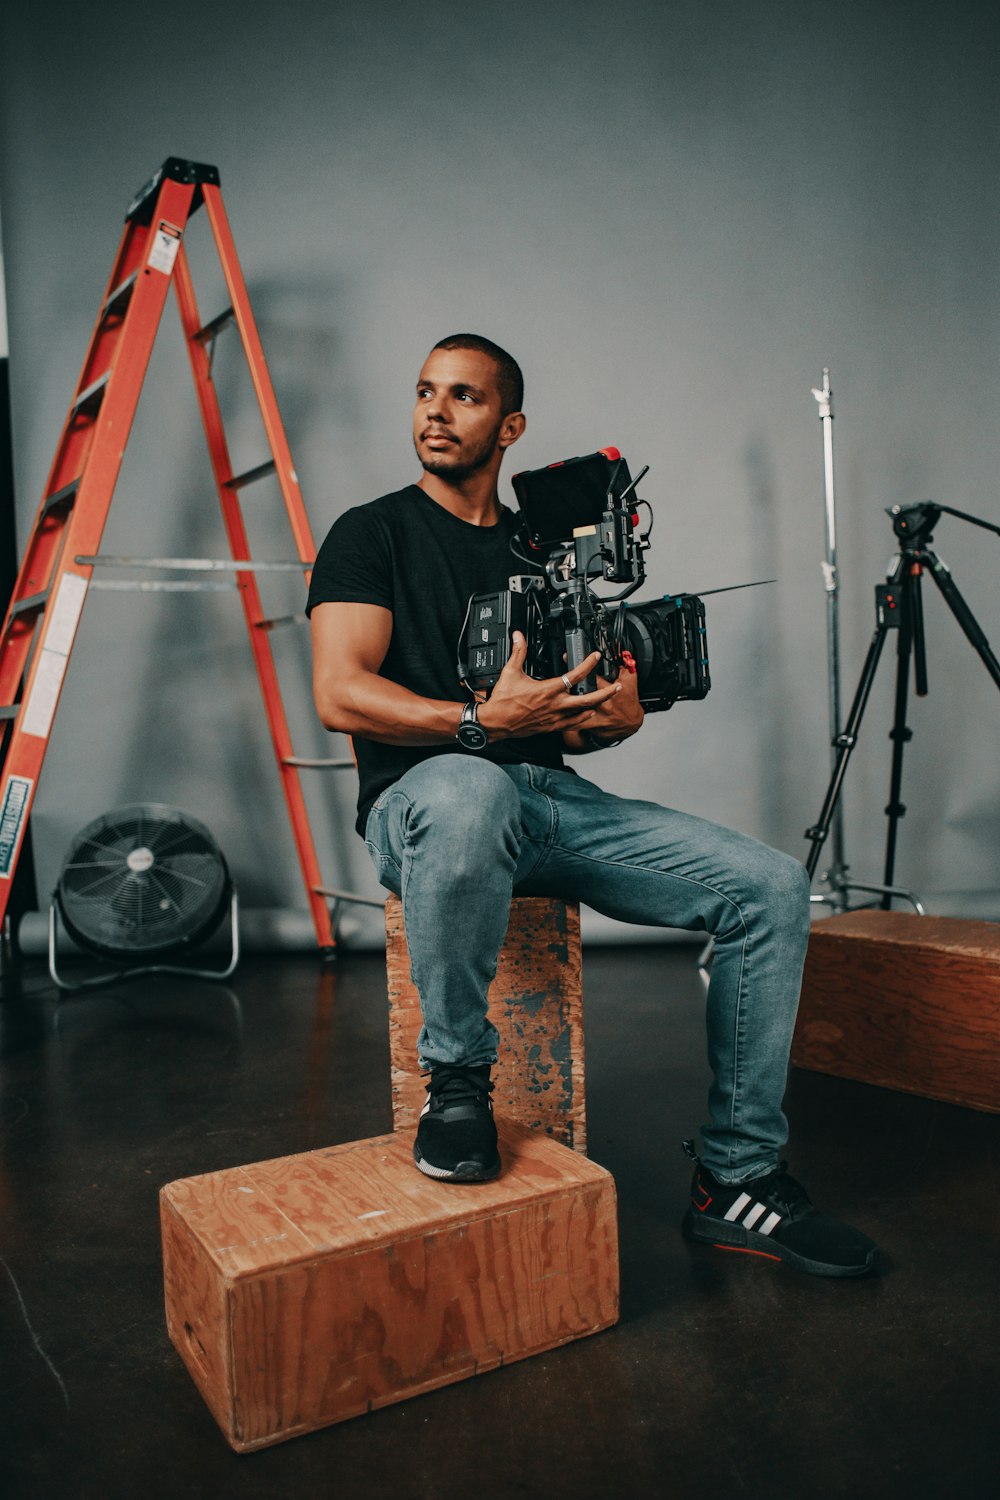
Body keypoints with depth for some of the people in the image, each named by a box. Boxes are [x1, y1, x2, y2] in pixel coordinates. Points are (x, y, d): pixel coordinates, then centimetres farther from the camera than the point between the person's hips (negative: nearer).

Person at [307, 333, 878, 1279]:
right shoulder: (372, 534, 6)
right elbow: (339, 695, -9)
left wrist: (614, 717, -4)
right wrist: (484, 721, -23)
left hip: (555, 796, 6)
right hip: (423, 799, -5)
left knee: (769, 887, -10)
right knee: (472, 793, -43)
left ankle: (735, 1178, 1)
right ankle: (455, 1081, -18)